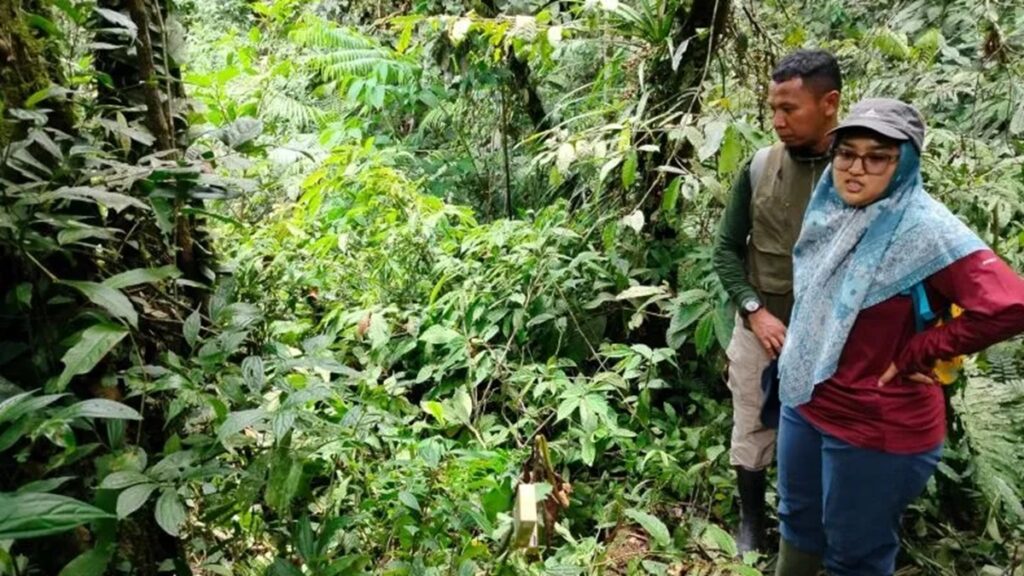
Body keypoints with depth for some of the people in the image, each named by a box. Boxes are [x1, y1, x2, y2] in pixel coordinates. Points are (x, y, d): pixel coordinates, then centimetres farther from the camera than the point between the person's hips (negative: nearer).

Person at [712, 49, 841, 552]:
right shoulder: (759, 167, -4)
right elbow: (727, 248, 3)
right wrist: (754, 310, -8)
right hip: (760, 328, 2)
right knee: (751, 433, 12)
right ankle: (750, 525, 35)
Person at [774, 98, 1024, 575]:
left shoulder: (924, 229, -22)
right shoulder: (830, 209, -1)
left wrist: (915, 355, -22)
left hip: (877, 426, -6)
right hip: (804, 401, 7)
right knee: (798, 518, 25)